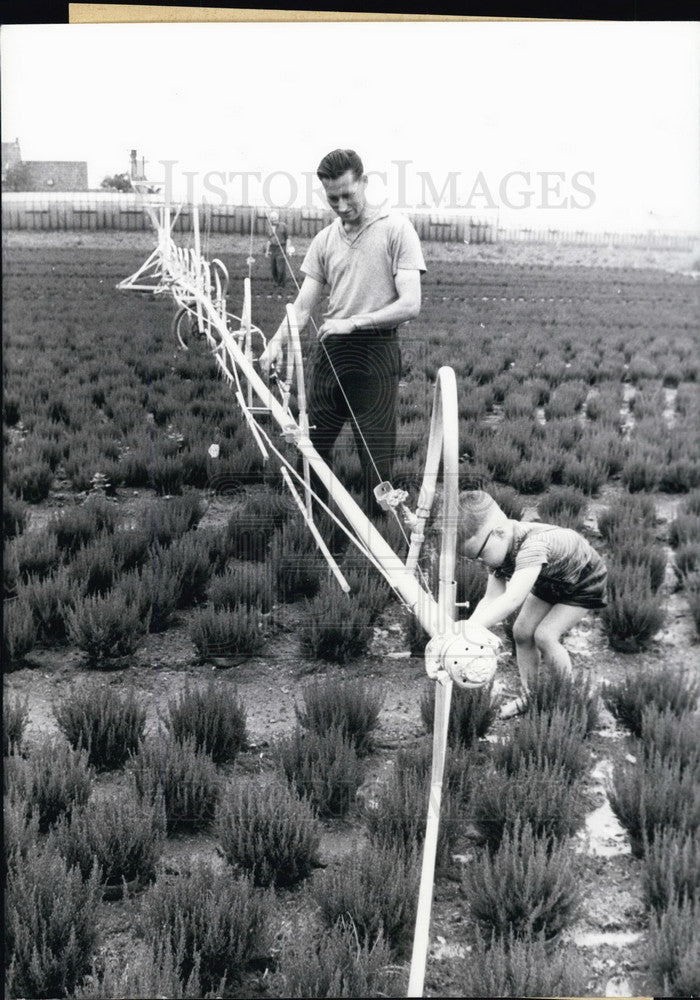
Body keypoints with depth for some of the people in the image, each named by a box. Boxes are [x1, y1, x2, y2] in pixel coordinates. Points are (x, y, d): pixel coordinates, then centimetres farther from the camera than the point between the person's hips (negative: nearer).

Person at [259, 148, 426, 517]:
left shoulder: (396, 229, -5)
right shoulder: (324, 240, 10)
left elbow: (410, 306, -12)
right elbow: (303, 305, 5)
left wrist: (353, 322, -18)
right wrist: (278, 340, -13)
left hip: (377, 352, -5)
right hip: (328, 351, 5)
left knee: (376, 455, 0)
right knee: (313, 445, 10)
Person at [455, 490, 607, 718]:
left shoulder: (533, 544, -46)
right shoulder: (499, 549, -19)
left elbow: (513, 600, -56)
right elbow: (491, 599, -20)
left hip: (583, 582, -8)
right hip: (550, 581, 8)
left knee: (545, 635, -18)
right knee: (521, 632, 0)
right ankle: (529, 695, 16)